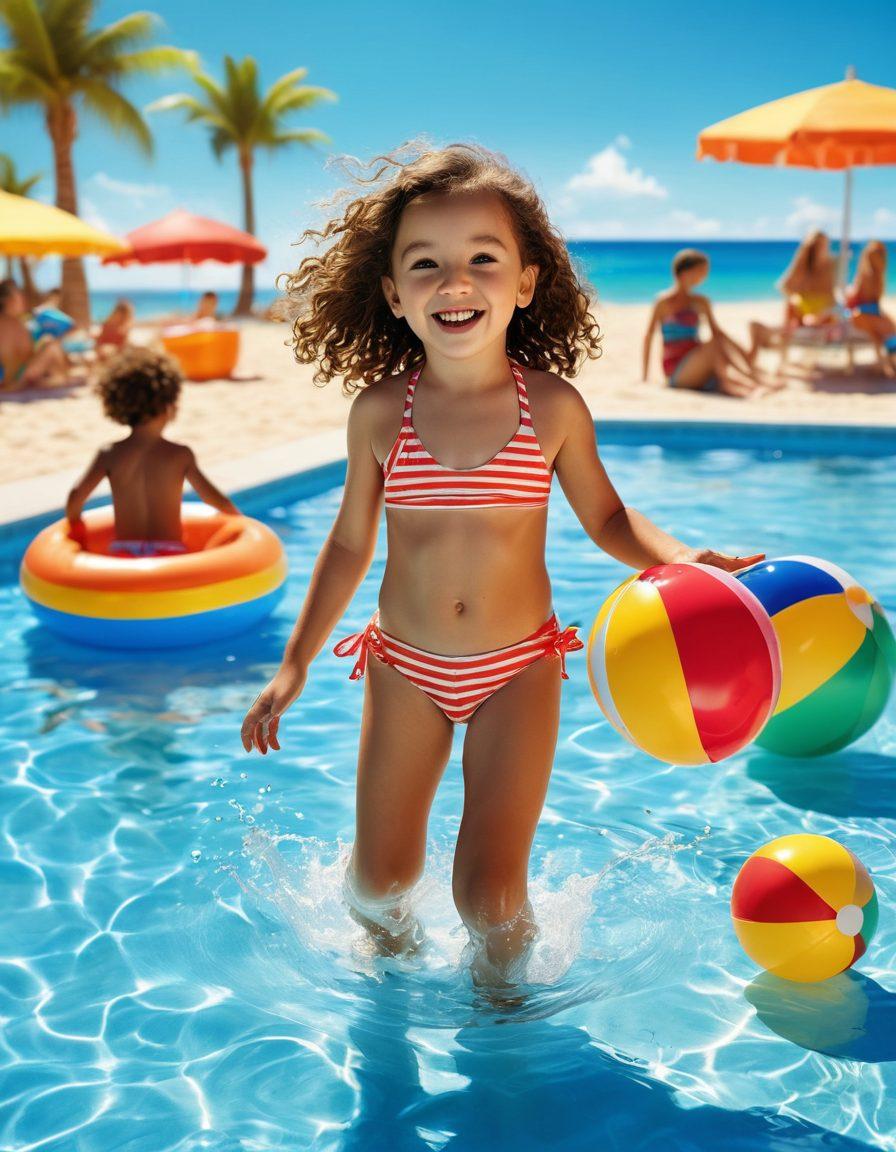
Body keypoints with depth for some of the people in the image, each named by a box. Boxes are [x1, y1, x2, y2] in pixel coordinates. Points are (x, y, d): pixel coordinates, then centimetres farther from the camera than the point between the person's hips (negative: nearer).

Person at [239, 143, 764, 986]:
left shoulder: (553, 407, -10)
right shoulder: (378, 411, -8)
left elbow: (608, 518, 3)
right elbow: (349, 546, 3)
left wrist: (683, 561, -17)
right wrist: (295, 662, 5)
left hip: (518, 669, -1)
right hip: (406, 669, 2)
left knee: (489, 893, -3)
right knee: (382, 879, 11)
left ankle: (500, 986, 33)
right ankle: (387, 942, 49)